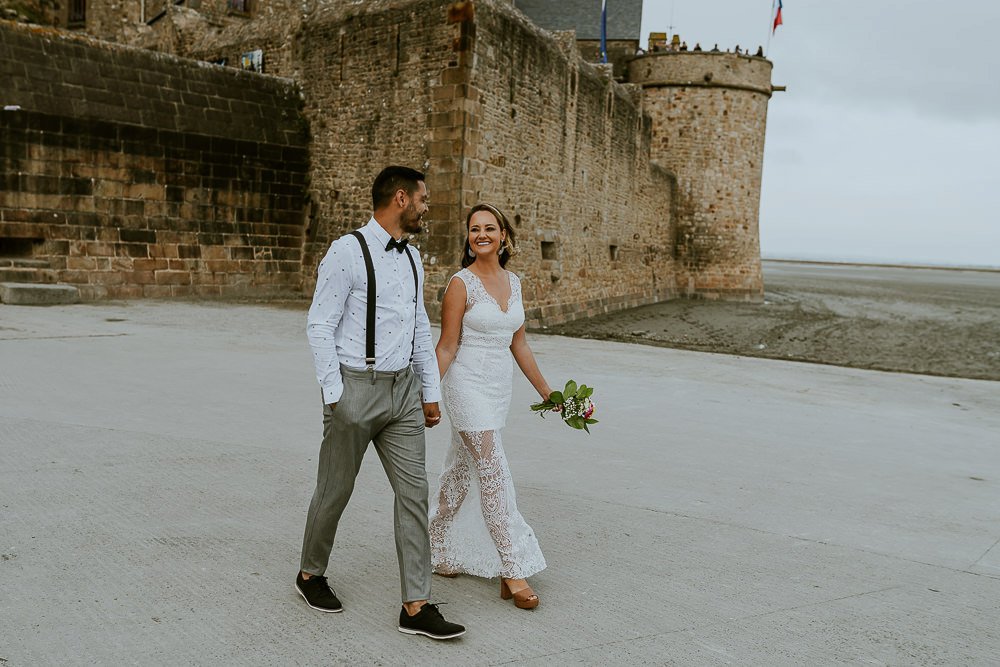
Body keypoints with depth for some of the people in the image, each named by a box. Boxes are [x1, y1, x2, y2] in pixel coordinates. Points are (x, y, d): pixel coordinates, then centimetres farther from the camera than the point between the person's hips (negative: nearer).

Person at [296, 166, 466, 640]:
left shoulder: (411, 259, 12)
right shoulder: (348, 252, -11)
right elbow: (320, 327, -12)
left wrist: (431, 392, 15)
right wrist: (334, 396, -15)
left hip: (403, 390, 7)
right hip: (356, 387, -6)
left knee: (413, 492, 2)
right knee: (335, 490, 10)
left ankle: (416, 607, 8)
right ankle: (311, 574, 35)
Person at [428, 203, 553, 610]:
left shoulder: (513, 283, 9)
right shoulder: (461, 284, -10)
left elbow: (518, 343, 15)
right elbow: (446, 347, -10)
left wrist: (545, 390, 18)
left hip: (499, 389, 7)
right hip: (468, 388, -6)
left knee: (461, 472, 17)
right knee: (495, 477, -9)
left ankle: (436, 549, 34)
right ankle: (512, 573, -3)